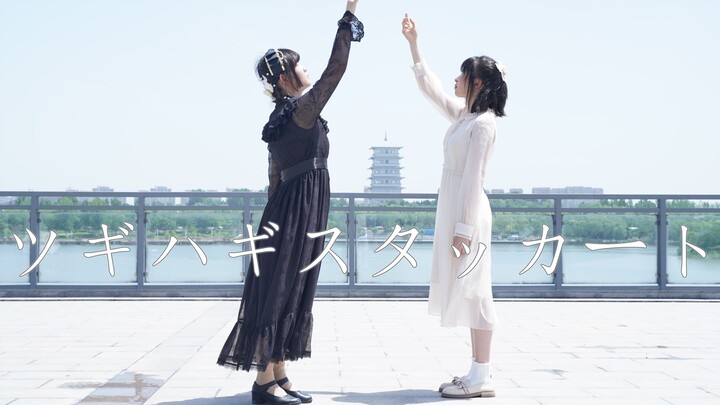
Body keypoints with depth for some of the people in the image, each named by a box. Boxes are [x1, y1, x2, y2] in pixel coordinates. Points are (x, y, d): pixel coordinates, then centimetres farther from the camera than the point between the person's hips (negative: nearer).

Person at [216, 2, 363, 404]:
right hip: (299, 211, -9)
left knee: (291, 293, 11)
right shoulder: (302, 110, -12)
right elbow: (335, 69, -17)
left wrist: (280, 218, 21)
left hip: (289, 210, 9)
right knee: (279, 292, -6)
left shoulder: (280, 121, 15)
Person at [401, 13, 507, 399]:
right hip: (454, 212, 9)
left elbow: (472, 179, -18)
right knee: (467, 293, 10)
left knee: (472, 291, -7)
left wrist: (464, 229, -20)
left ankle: (481, 378, -4)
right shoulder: (462, 115, 12)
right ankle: (477, 371, 15)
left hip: (467, 216, -9)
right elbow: (429, 88, 24)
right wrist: (413, 44, 22)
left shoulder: (482, 123, -14)